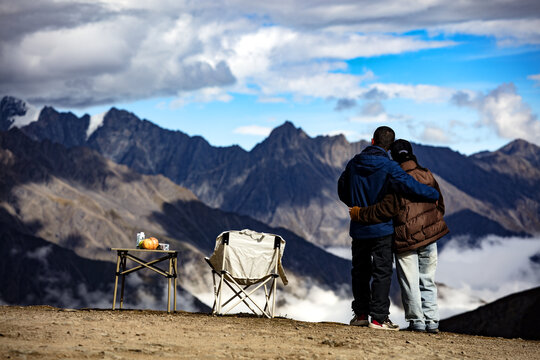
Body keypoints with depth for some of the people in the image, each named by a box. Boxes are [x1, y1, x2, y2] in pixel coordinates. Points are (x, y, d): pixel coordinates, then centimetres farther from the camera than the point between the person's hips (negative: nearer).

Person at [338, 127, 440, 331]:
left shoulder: (354, 164, 4)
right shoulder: (388, 167, -13)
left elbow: (342, 190, 15)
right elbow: (409, 185, -21)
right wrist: (434, 195, -6)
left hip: (358, 228, 5)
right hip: (381, 229, -5)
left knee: (360, 271, 14)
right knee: (382, 272, -1)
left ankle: (360, 314, 18)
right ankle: (378, 318, -5)